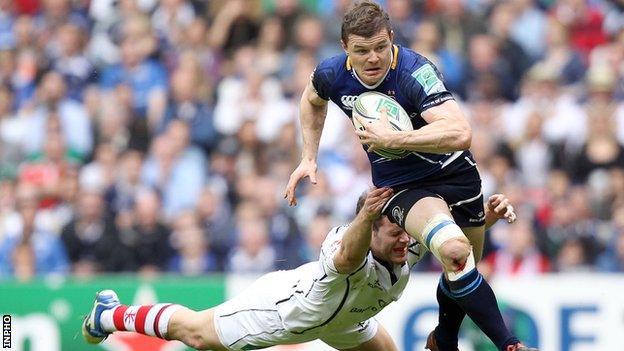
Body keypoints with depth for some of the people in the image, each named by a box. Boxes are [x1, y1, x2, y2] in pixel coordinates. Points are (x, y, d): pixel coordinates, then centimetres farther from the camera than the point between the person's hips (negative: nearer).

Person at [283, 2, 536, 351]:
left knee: (463, 271, 15)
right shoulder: (331, 75, -11)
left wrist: (390, 139, -36)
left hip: (454, 173, -1)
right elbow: (312, 100, 17)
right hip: (401, 187, 1)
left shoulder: (415, 72, -27)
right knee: (453, 249, -29)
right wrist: (309, 158, 13)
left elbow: (460, 133, -40)